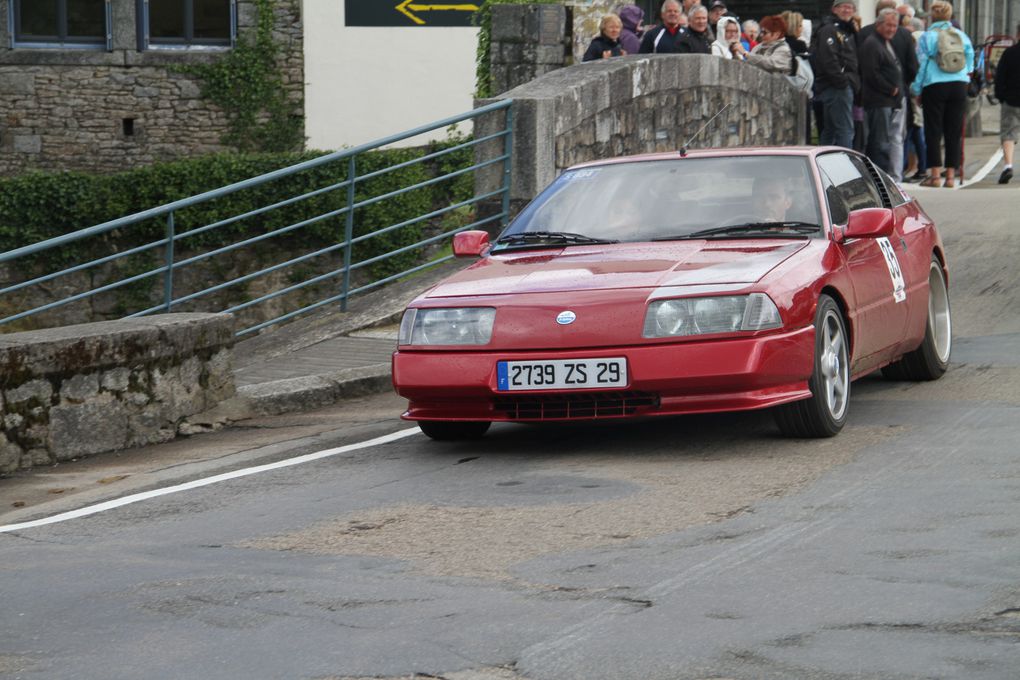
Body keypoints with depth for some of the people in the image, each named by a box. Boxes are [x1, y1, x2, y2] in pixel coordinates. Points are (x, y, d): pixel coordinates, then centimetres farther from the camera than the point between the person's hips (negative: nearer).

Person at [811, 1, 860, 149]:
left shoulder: (847, 31, 23)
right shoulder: (829, 30, -9)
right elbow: (828, 59, -20)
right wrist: (842, 81, -21)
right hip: (836, 87, -11)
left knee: (829, 131, 14)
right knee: (845, 131, -14)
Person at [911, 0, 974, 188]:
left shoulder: (927, 37, -2)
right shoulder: (961, 36, 7)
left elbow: (921, 65, -1)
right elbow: (970, 60, 13)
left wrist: (916, 90, 5)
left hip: (934, 86, -3)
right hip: (959, 86, 3)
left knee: (933, 131, 2)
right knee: (954, 132, 5)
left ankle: (935, 174, -1)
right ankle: (951, 175, 2)